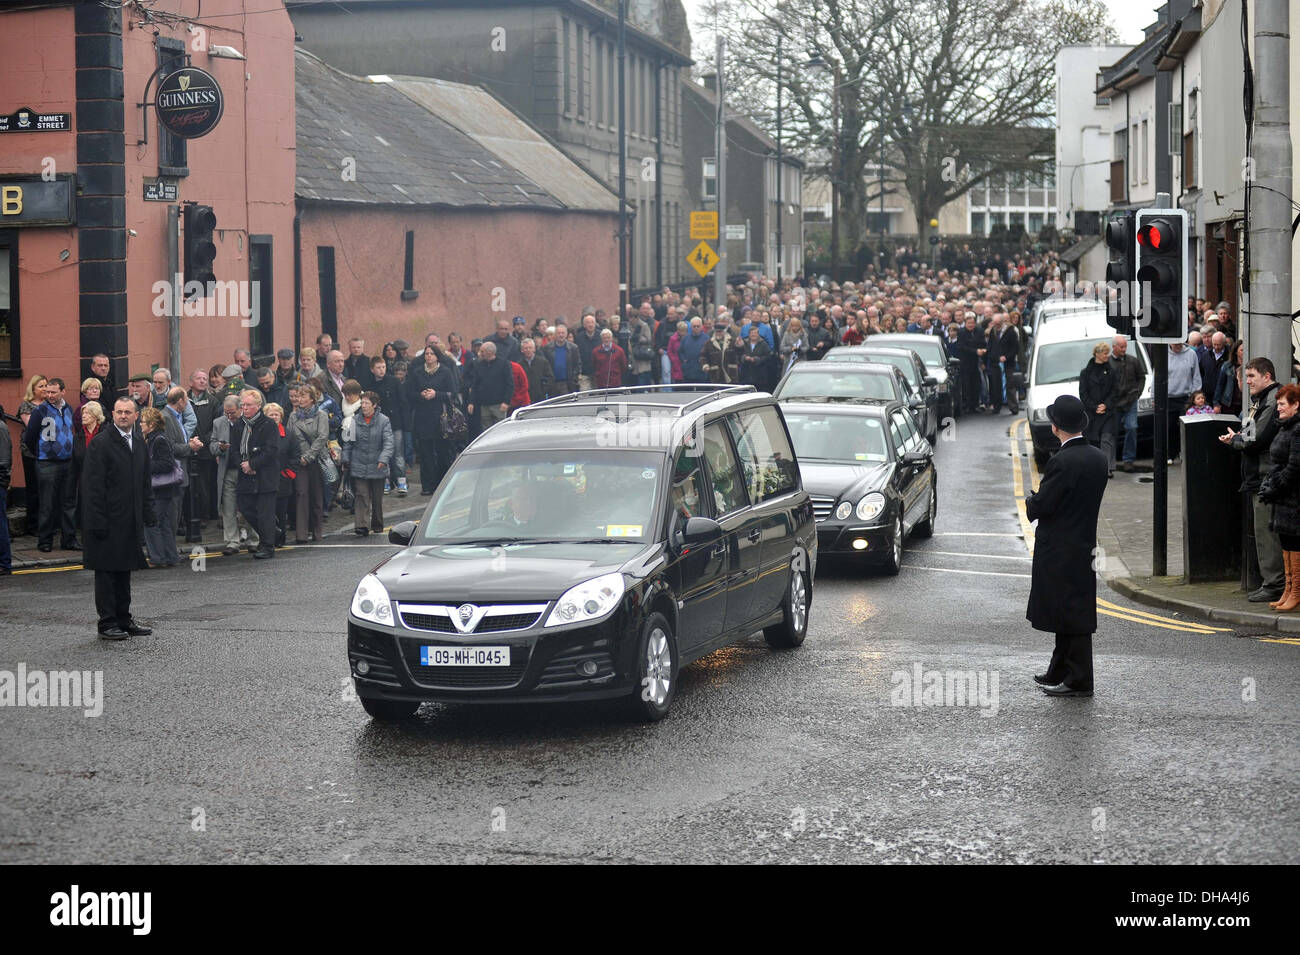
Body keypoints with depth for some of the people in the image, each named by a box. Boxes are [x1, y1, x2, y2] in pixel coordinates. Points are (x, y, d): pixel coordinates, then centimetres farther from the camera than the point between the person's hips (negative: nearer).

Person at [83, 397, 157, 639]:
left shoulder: (139, 441, 11)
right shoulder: (100, 443, -11)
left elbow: (145, 481, 17)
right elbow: (93, 485, -13)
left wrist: (148, 513, 11)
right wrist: (98, 521, -18)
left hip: (131, 520, 7)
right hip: (108, 519, -7)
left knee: (124, 569, 14)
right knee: (106, 571, 0)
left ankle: (123, 618, 22)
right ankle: (107, 622, 5)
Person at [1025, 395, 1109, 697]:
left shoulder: (1062, 462, -21)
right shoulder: (1097, 457, 5)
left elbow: (1040, 506, -20)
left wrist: (1031, 501, 3)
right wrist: (1039, 501, 13)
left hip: (1059, 553, -9)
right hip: (1084, 545, 9)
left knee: (1072, 617, -2)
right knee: (1072, 613, 17)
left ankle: (1079, 681, 3)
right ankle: (1059, 673, 28)